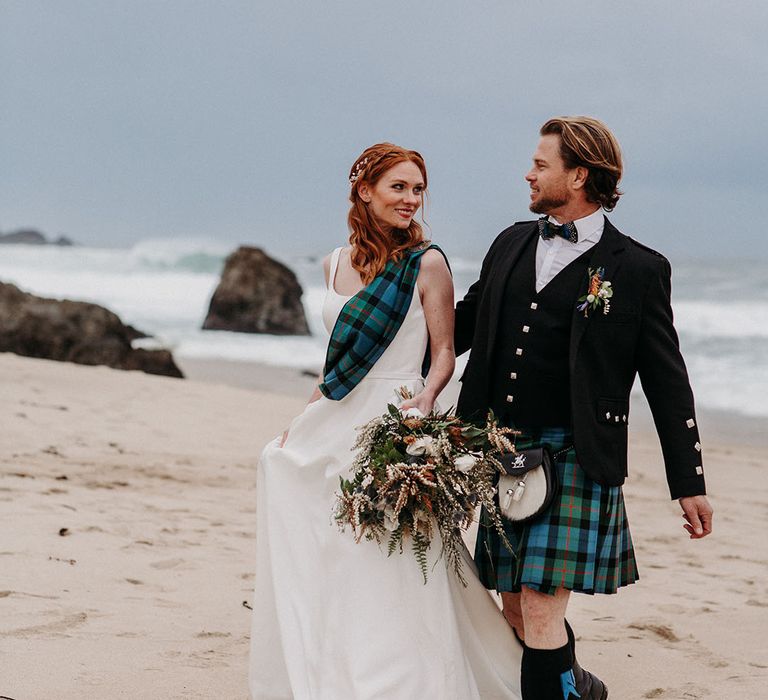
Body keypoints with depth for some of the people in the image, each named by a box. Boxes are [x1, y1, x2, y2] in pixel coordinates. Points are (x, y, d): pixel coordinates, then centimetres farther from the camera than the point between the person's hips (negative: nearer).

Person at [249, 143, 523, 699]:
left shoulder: (427, 263, -6)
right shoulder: (338, 263, 10)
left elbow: (444, 353, -5)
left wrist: (425, 398, -23)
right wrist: (307, 417, 13)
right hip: (336, 424, 6)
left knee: (390, 568, -6)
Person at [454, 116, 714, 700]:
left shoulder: (638, 269, -3)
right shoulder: (512, 243, 12)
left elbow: (668, 383, -1)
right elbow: (467, 320, 27)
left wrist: (689, 484, -1)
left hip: (574, 455, -6)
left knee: (540, 603, -12)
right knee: (515, 604, 11)